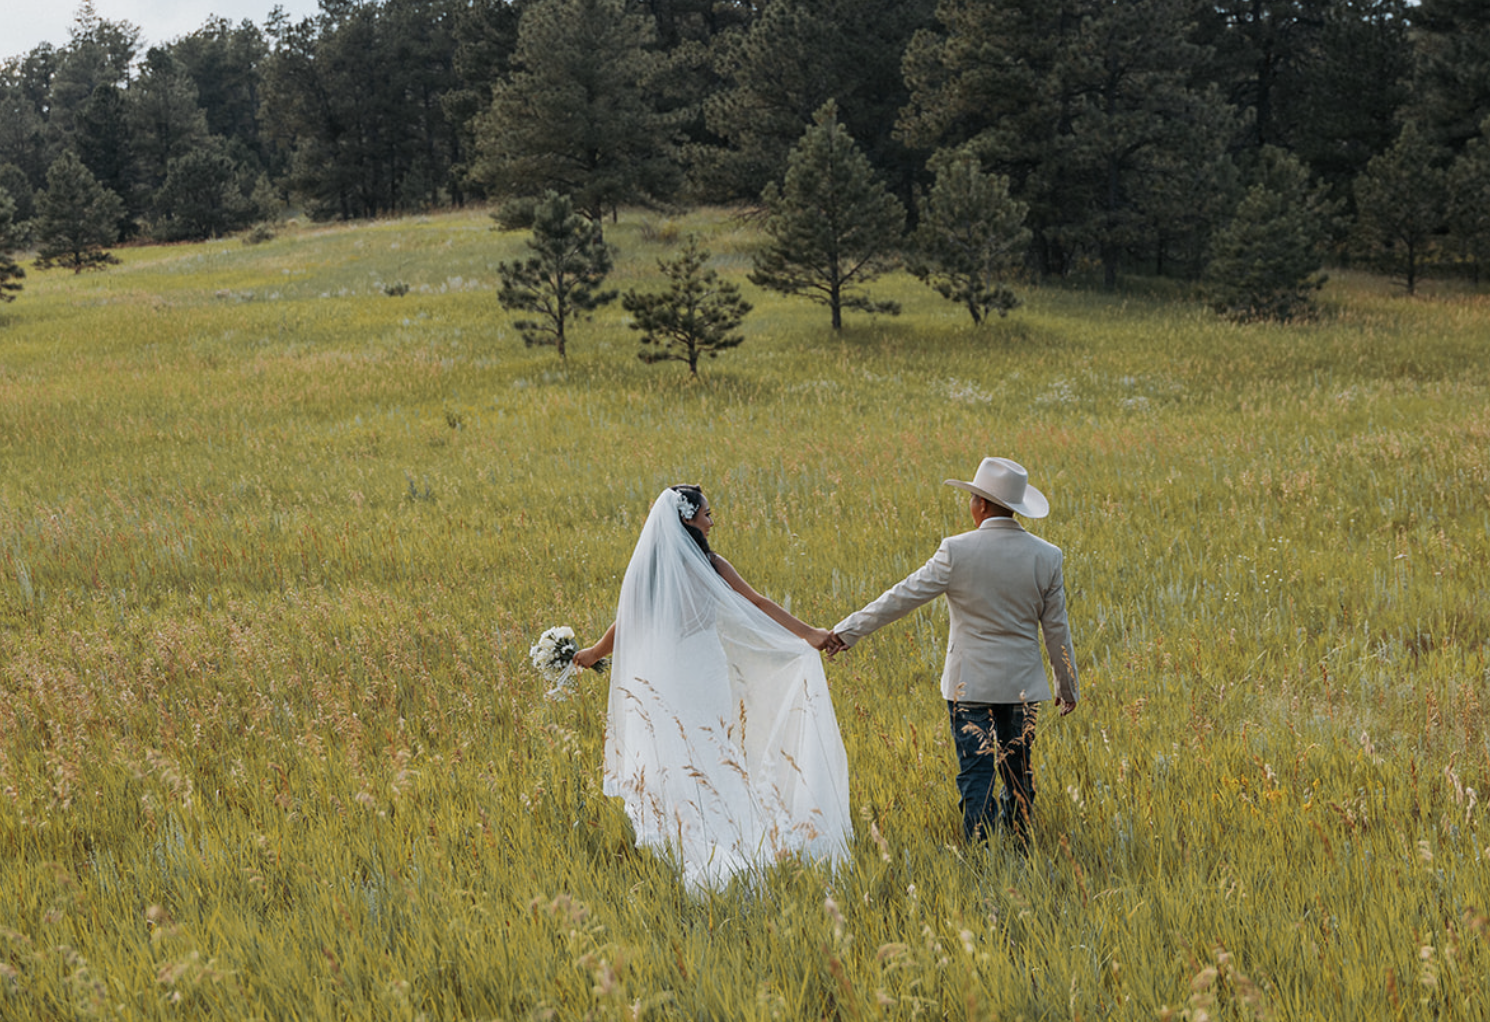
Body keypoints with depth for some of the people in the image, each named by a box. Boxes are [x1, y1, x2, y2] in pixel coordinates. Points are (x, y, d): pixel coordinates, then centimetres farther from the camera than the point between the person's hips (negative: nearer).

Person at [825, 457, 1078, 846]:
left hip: (969, 682, -3)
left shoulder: (957, 552, -13)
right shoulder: (1046, 556, -4)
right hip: (1022, 683, 3)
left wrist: (847, 630, -2)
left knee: (976, 774, 2)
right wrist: (1067, 686, 15)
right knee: (1018, 772, 14)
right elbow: (1056, 629, 3)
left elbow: (903, 597, -10)